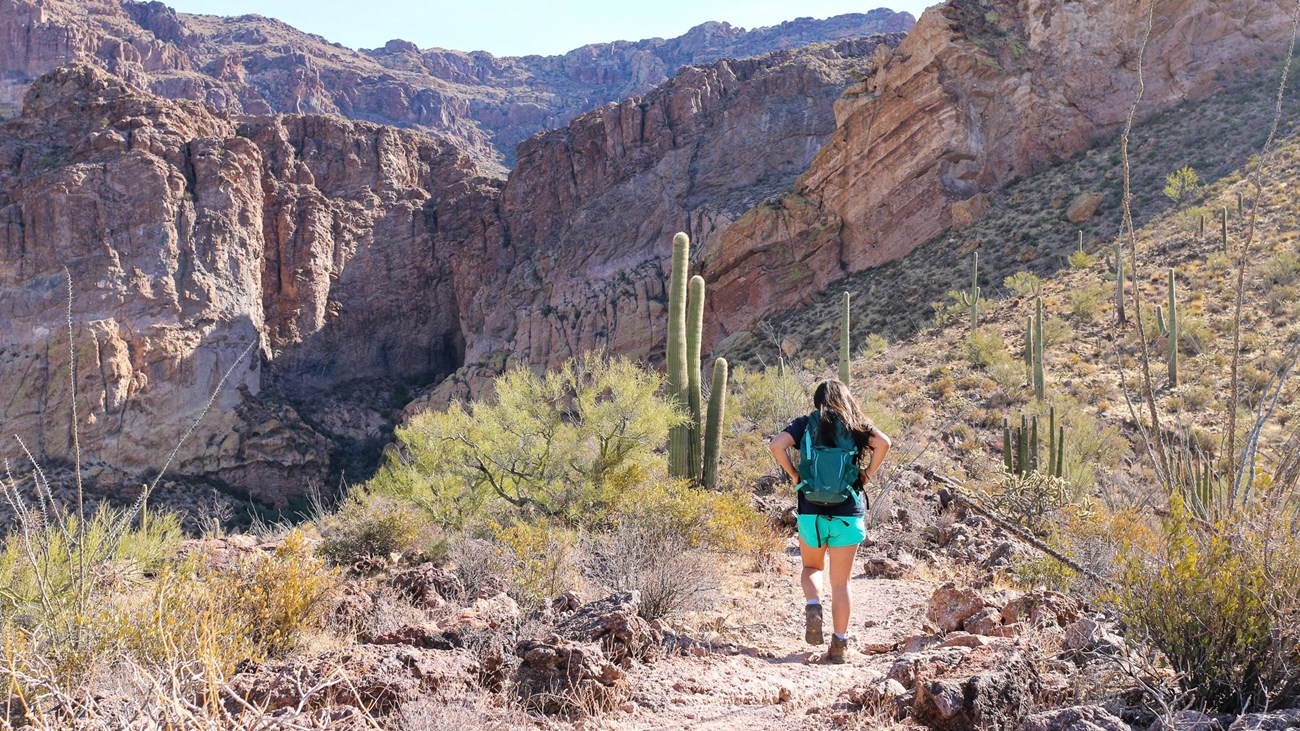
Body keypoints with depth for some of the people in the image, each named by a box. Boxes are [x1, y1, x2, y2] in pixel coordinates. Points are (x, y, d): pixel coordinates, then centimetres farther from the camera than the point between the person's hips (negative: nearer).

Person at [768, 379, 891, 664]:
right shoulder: (856, 426, 4)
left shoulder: (805, 424, 3)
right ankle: (839, 645, 9)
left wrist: (794, 476, -2)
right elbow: (883, 443, -13)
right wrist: (866, 475, -2)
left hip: (811, 512, 0)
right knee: (841, 583, 9)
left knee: (812, 567, 23)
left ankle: (813, 607, -4)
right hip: (849, 514, 0)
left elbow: (776, 445, -12)